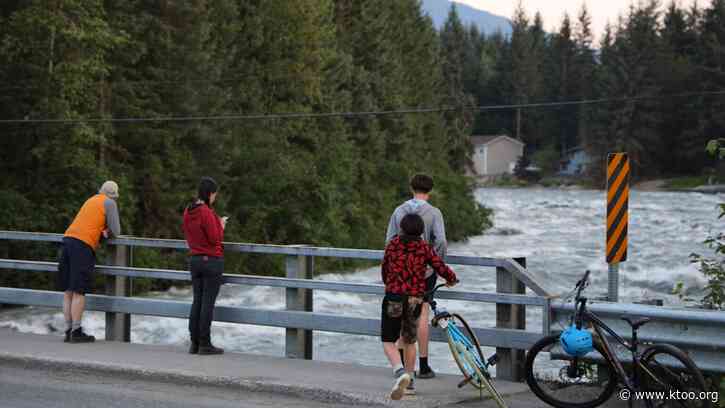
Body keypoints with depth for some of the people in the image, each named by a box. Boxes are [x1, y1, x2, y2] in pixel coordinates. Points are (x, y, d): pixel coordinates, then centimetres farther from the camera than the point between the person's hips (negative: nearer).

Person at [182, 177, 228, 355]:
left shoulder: (188, 212, 7)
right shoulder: (206, 212, -18)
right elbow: (216, 238, -17)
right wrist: (221, 226, 1)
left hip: (194, 259, 8)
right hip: (212, 260, -8)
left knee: (197, 301, 11)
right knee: (208, 303, -3)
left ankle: (194, 342, 13)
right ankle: (205, 344, -1)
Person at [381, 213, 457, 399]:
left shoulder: (393, 245, 1)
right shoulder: (425, 248, 1)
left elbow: (384, 270, 12)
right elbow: (442, 269, -3)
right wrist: (451, 280, 20)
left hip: (393, 298, -2)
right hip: (415, 300, 2)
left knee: (388, 341, 2)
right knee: (409, 341, 20)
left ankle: (400, 372, -23)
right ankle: (409, 381, 27)